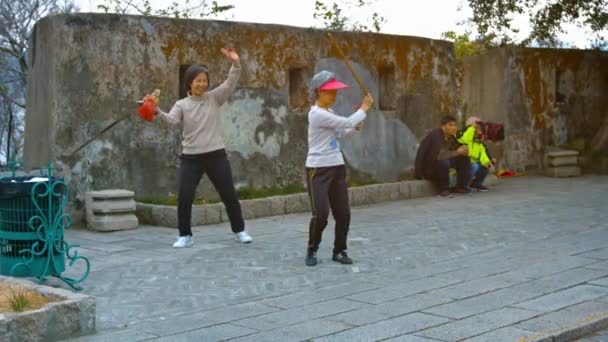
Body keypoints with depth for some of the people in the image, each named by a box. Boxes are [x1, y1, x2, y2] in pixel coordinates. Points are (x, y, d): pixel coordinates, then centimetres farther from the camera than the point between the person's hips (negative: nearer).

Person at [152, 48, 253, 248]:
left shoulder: (214, 98, 4)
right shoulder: (182, 104, 2)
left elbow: (231, 83, -8)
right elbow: (172, 120, -15)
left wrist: (236, 64, -25)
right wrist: (158, 112, -35)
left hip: (216, 155, 0)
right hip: (191, 157, 0)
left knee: (229, 194, 7)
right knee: (184, 197, -6)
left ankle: (239, 231, 22)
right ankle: (185, 236, 9)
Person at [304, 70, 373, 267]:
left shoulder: (328, 112, 13)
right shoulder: (318, 114, -17)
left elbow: (342, 132, 19)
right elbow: (348, 123, -17)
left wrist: (357, 125, 2)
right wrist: (364, 108, -3)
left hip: (337, 168, 9)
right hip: (318, 170, -8)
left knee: (343, 214, 5)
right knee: (321, 214, -12)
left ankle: (339, 251, 20)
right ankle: (312, 251, 9)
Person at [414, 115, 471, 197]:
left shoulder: (451, 137, 0)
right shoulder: (436, 135, -25)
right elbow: (438, 155, -37)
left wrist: (463, 151, -18)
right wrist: (457, 152, -26)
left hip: (439, 166, 8)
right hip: (427, 168, -8)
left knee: (464, 158, -1)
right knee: (443, 162, -37)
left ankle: (461, 186, 5)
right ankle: (443, 189, -17)